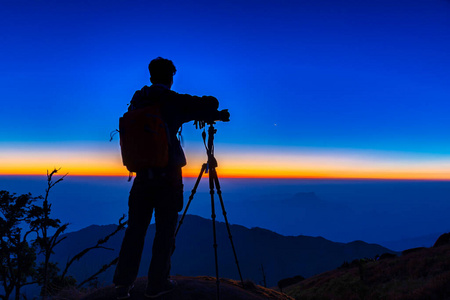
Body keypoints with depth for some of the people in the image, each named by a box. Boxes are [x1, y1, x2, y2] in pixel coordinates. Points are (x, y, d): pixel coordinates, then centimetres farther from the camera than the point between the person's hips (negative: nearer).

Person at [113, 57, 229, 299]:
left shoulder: (137, 101, 8)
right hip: (168, 173, -4)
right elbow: (210, 105, -12)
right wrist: (216, 115, 13)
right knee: (165, 230, 7)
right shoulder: (172, 101, -8)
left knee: (135, 228, 11)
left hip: (142, 174, 5)